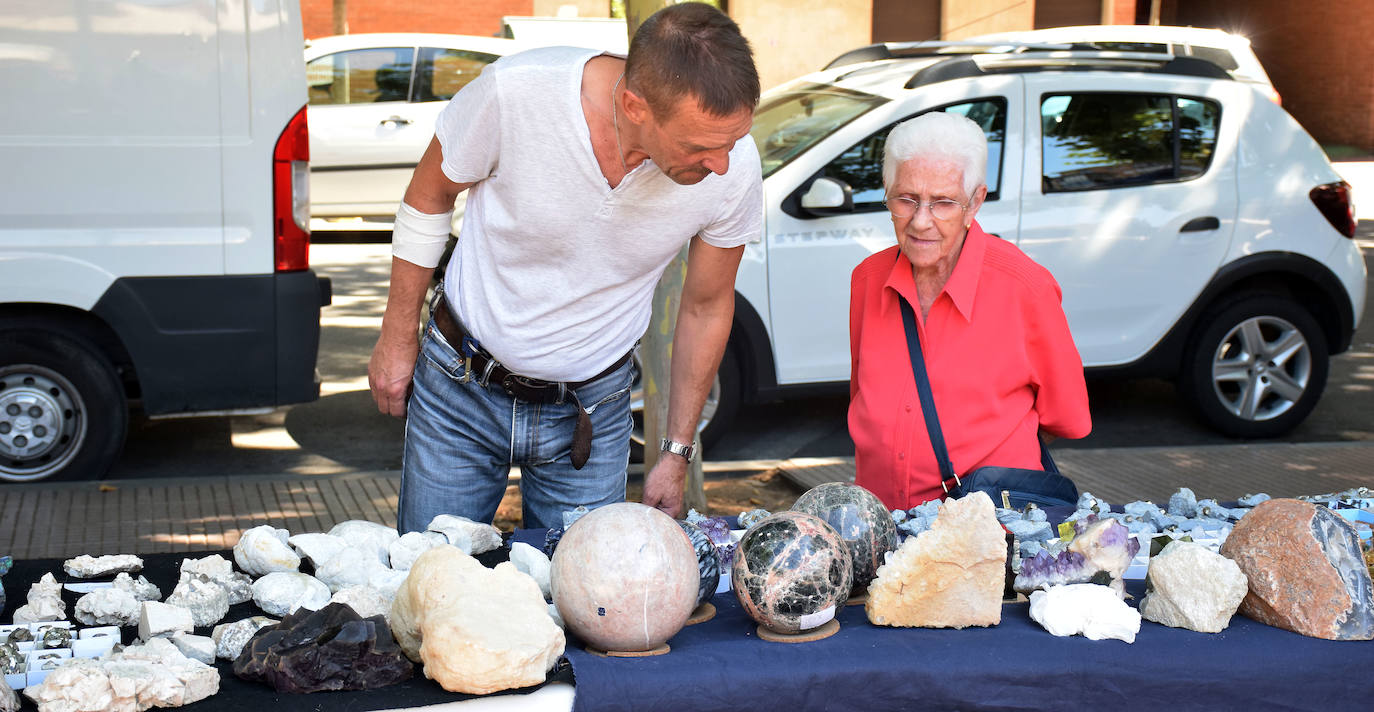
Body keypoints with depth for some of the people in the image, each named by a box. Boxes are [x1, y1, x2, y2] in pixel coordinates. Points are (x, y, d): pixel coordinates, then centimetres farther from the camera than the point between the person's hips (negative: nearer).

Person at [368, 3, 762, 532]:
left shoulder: (732, 169, -21)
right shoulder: (515, 92, -28)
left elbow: (706, 308, -3)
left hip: (592, 410, 1)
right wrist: (398, 337, 1)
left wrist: (676, 454, 4)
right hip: (461, 387, -1)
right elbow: (430, 195, -7)